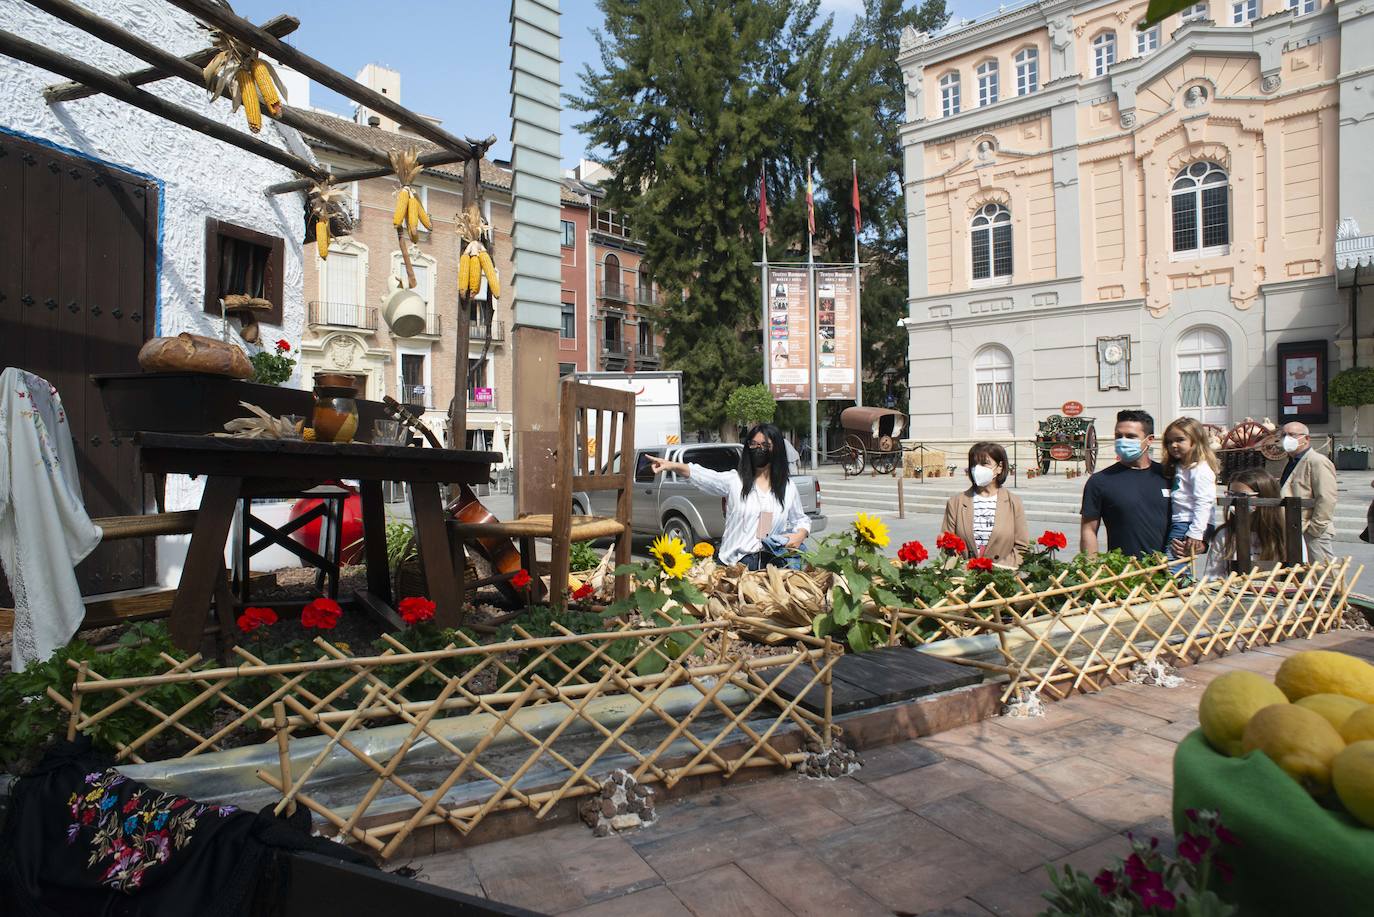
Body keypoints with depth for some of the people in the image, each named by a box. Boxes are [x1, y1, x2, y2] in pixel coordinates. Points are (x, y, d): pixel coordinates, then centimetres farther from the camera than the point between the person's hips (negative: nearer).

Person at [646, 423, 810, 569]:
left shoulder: (789, 488, 8)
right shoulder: (734, 481, 1)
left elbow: (801, 519, 20)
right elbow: (701, 475, -14)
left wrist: (800, 535, -2)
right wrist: (673, 466, -30)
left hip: (774, 564, 2)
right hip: (736, 562, -1)